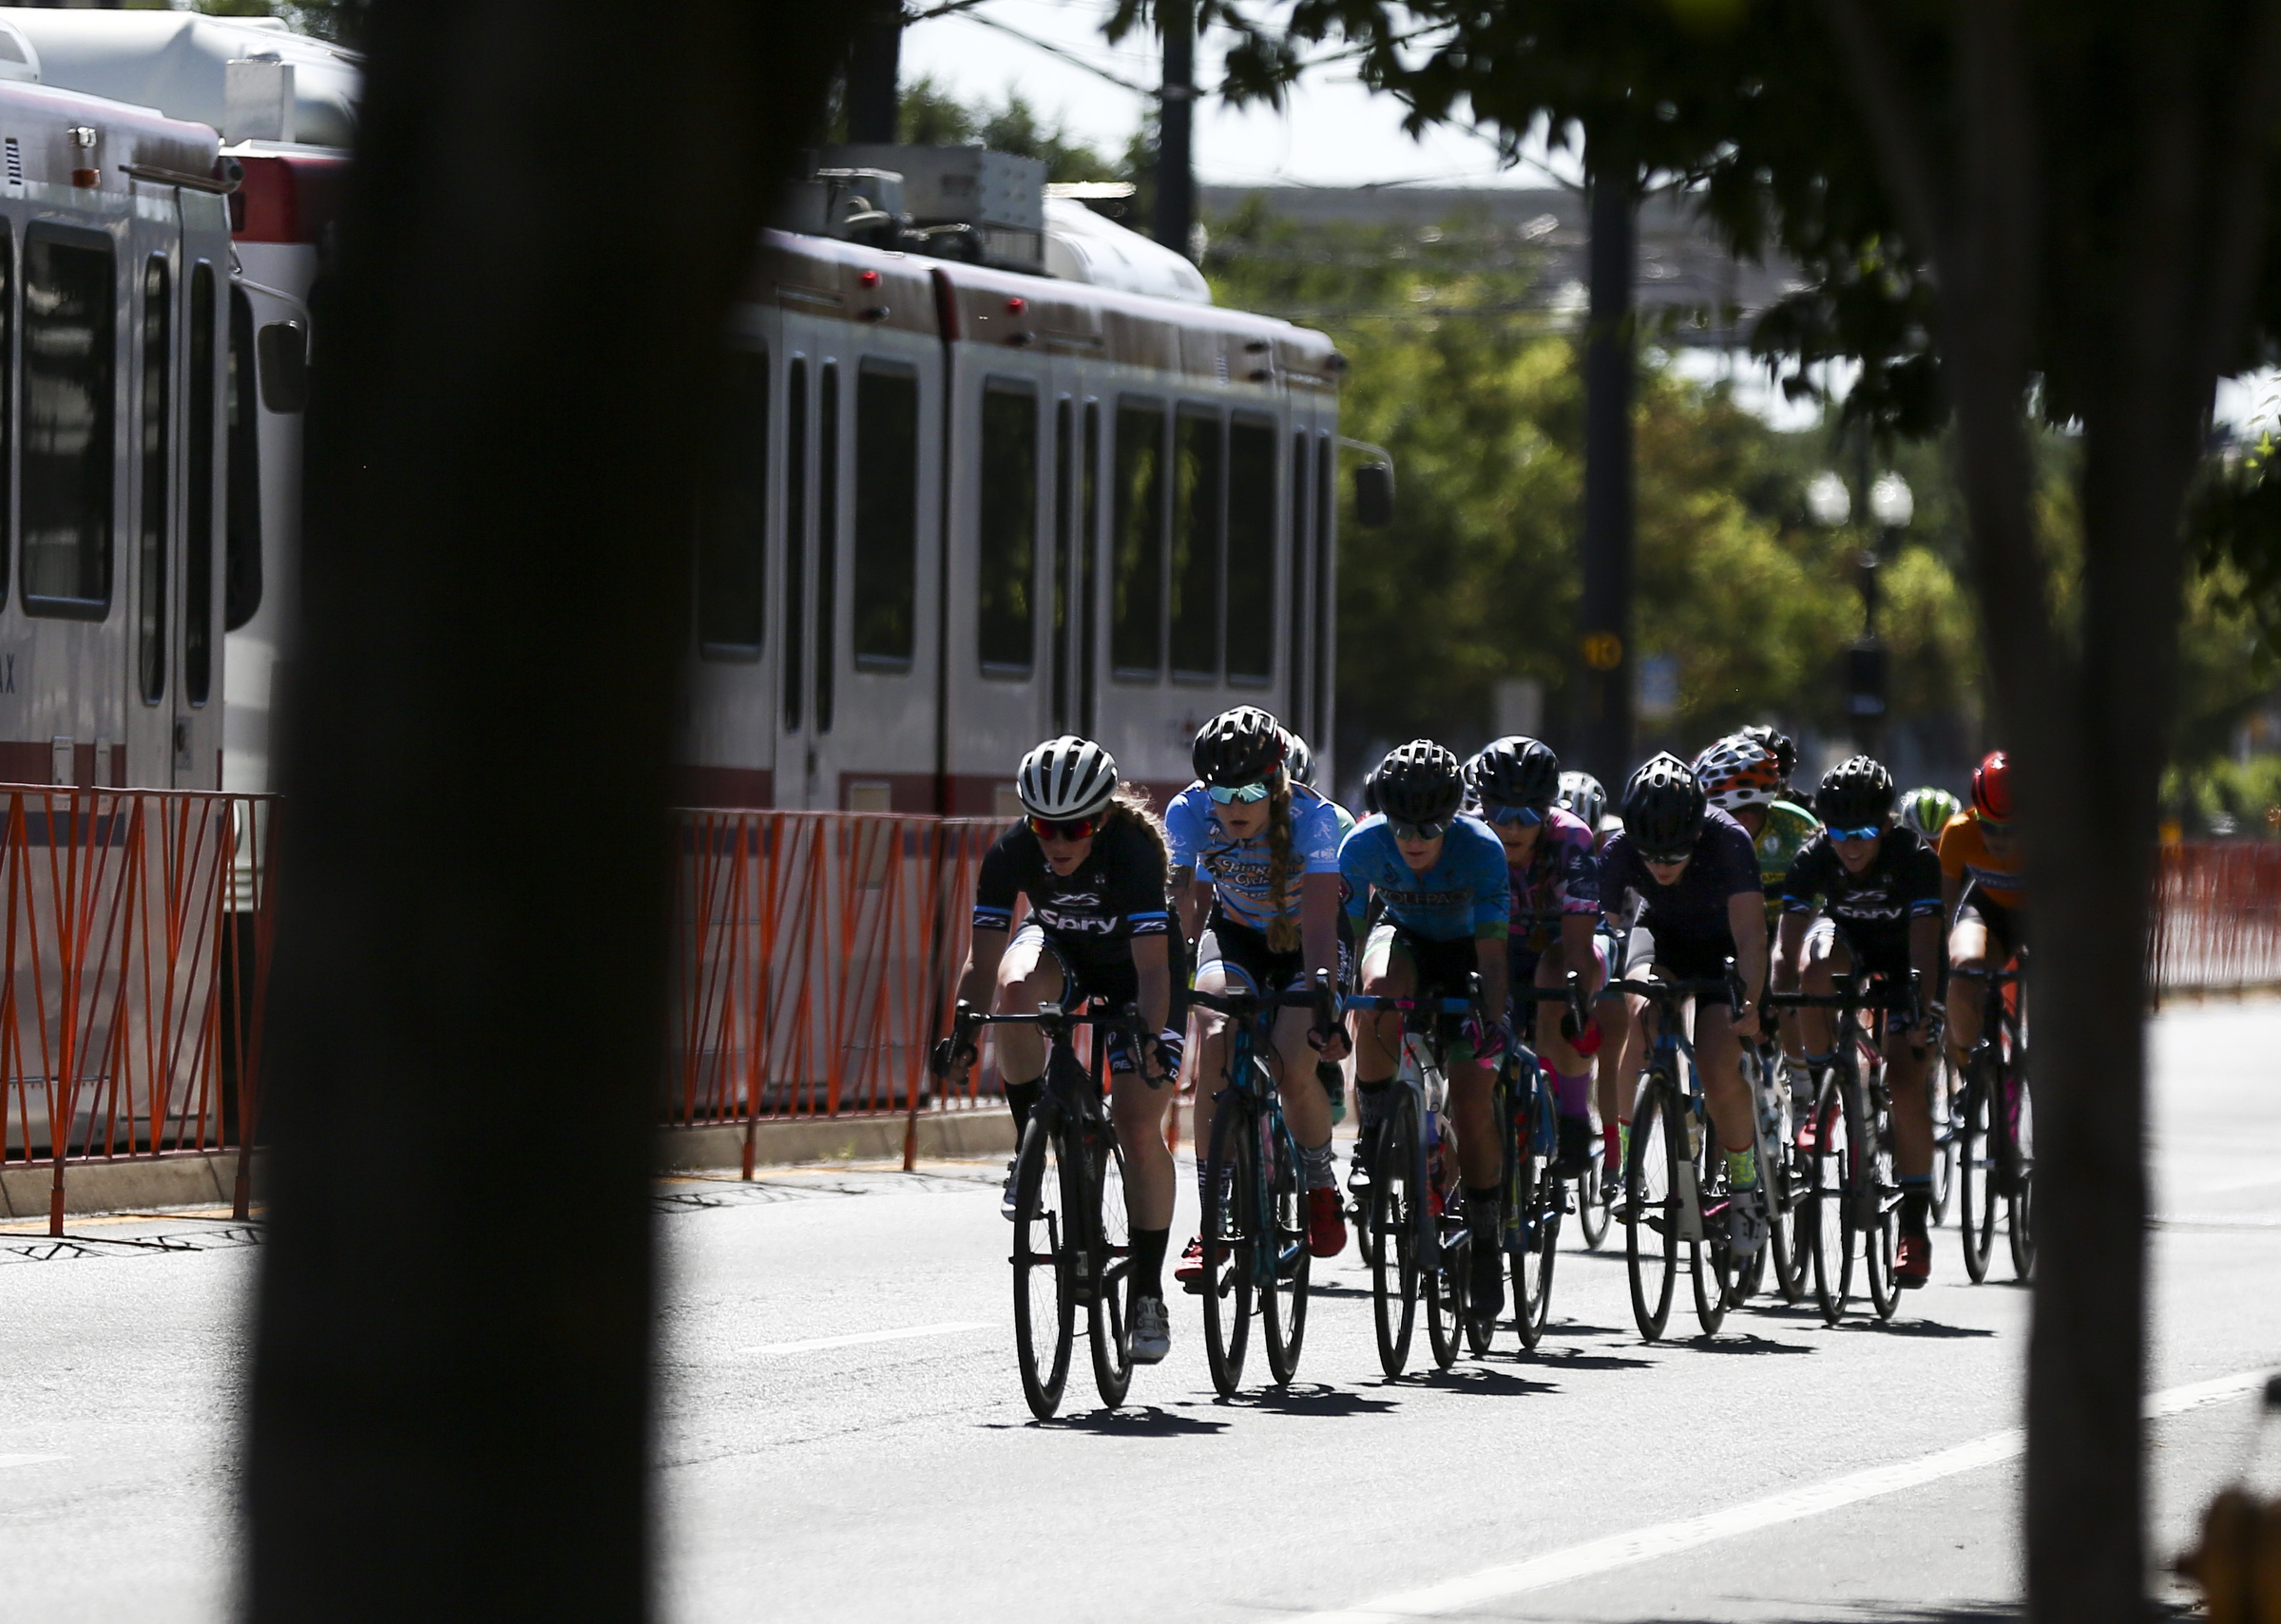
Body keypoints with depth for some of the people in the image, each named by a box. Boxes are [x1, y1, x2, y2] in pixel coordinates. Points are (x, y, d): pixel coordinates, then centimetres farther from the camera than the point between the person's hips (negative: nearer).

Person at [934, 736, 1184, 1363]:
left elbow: (1154, 967, -38)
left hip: (1134, 965, -3)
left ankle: (1148, 1294, -3)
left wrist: (1151, 1039, -53)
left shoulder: (1132, 848, -34)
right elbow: (983, 960, -24)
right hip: (1061, 950, 3)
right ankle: (1030, 1148, -17)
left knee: (1140, 1132, -15)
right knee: (1016, 987, -36)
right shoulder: (1012, 853, -26)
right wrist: (962, 1033, -39)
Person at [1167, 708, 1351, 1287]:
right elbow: (1180, 910, -21)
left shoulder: (1313, 817, -31)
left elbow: (1320, 920, -38)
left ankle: (1321, 1185, 8)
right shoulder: (1189, 813, -24)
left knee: (1291, 1068, -24)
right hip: (1234, 932, 2)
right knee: (1214, 1041, -27)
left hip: (1300, 942, -2)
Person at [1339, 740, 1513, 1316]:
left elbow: (1492, 948, -30)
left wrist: (1495, 1020, -42)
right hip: (1404, 936, 1)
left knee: (1472, 1108, -10)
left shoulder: (1481, 848, -31)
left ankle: (1485, 1238, 9)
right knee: (1379, 988, -38)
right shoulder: (1364, 845, -26)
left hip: (1464, 950, -1)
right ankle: (1373, 1133, -22)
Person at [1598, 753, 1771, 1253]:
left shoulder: (1727, 841, -35)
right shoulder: (1620, 852, -28)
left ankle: (1746, 1187, 7)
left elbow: (1750, 935, -41)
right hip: (1662, 933, 2)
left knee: (1719, 1074, -18)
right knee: (1643, 1016, -31)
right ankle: (1624, 1151, -17)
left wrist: (1749, 1003, -54)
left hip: (1721, 945, -2)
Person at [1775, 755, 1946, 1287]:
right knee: (1817, 968, -36)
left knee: (1905, 1082, -17)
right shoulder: (1813, 859, -26)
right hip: (1847, 938, 2)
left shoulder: (1915, 858, -31)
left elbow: (1925, 948, -37)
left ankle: (1914, 1227, -10)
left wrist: (1921, 1019, -48)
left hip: (1903, 956, -2)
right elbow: (1789, 948, -28)